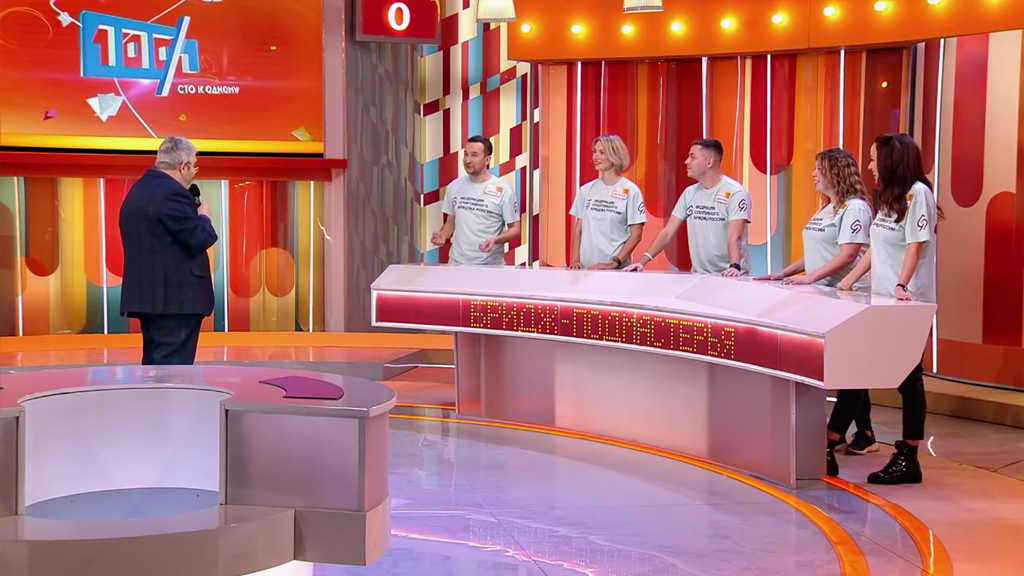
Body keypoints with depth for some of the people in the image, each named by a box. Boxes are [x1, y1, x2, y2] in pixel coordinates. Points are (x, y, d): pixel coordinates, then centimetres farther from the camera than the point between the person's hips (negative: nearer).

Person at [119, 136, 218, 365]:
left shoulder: (137, 191, 15)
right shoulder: (172, 194, -15)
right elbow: (198, 240, -18)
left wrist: (193, 214, 17)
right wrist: (203, 217, 1)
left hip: (148, 294, 10)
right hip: (175, 296, -10)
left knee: (156, 364, 13)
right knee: (172, 366, -8)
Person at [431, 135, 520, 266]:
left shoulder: (503, 191, -8)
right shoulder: (454, 186, 6)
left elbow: (515, 229, -5)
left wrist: (495, 240, -24)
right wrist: (443, 234, -7)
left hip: (490, 267, -4)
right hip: (457, 264, 4)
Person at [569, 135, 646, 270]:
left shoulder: (631, 191, -3)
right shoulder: (586, 190, 9)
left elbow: (636, 235, -5)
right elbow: (578, 230, 11)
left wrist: (614, 263, -15)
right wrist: (575, 260, -3)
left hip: (618, 269, -3)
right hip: (586, 267, 3)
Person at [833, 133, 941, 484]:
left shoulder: (916, 193, -10)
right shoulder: (888, 197, 17)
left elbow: (915, 245, -18)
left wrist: (902, 286, -28)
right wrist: (849, 281, 17)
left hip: (908, 304, -9)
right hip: (881, 301, 9)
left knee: (908, 379, -1)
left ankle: (908, 460, 7)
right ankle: (827, 450, 9)